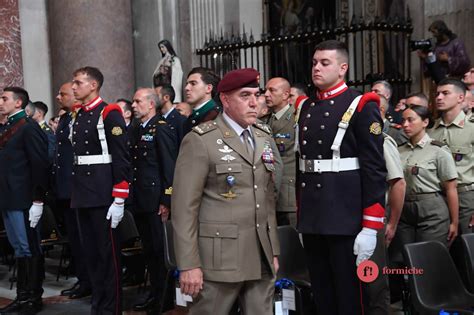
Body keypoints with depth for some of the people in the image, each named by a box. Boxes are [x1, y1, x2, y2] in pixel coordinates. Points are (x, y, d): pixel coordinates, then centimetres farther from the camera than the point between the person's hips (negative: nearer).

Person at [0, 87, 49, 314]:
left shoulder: (29, 128, -9)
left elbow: (40, 165, -15)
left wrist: (37, 201, -19)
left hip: (23, 201, -9)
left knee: (30, 249, -1)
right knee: (19, 250, 13)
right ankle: (22, 296, 20)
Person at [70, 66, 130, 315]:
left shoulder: (109, 114, -9)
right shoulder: (77, 117, 14)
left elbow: (121, 159, -14)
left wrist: (119, 200, -18)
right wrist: (76, 192, 15)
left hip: (102, 195, -8)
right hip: (82, 195, 8)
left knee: (108, 252, 1)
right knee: (91, 251, 14)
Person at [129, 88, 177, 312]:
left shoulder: (161, 129, -9)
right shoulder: (137, 131, 14)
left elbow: (169, 167, -14)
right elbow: (134, 165, 15)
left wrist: (166, 201, -17)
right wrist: (132, 197, 11)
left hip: (156, 201, -8)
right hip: (140, 201, 8)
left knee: (160, 250, 0)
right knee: (149, 250, 14)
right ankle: (155, 294, 24)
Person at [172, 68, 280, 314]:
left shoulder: (264, 137, 12)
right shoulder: (200, 140, -9)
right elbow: (184, 206, -12)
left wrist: (273, 251, 13)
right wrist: (188, 265, -14)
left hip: (261, 257, 6)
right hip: (219, 258, -5)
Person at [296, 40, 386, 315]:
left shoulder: (362, 107, -7)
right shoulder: (307, 108, 12)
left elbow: (375, 170, -12)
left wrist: (370, 226, -16)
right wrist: (301, 213, 16)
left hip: (346, 220, -6)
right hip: (311, 220, 6)